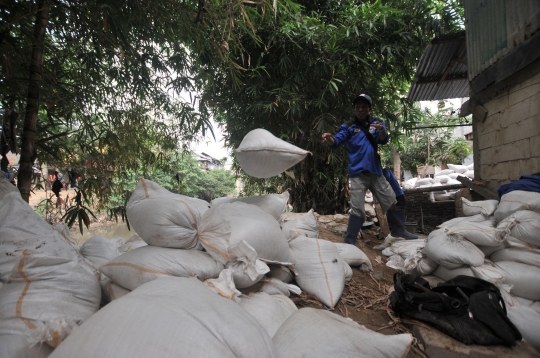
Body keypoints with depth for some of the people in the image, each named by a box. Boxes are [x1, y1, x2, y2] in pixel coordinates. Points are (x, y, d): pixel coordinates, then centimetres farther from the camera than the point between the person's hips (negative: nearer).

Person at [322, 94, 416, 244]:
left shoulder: (377, 123, 9)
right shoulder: (348, 126, 1)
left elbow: (384, 141, -7)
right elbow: (337, 140, -14)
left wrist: (382, 130, -31)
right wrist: (329, 139, -38)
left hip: (376, 172, 4)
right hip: (358, 174, -3)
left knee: (392, 203, 15)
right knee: (357, 209, -10)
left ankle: (400, 232, 36)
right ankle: (349, 242, -2)